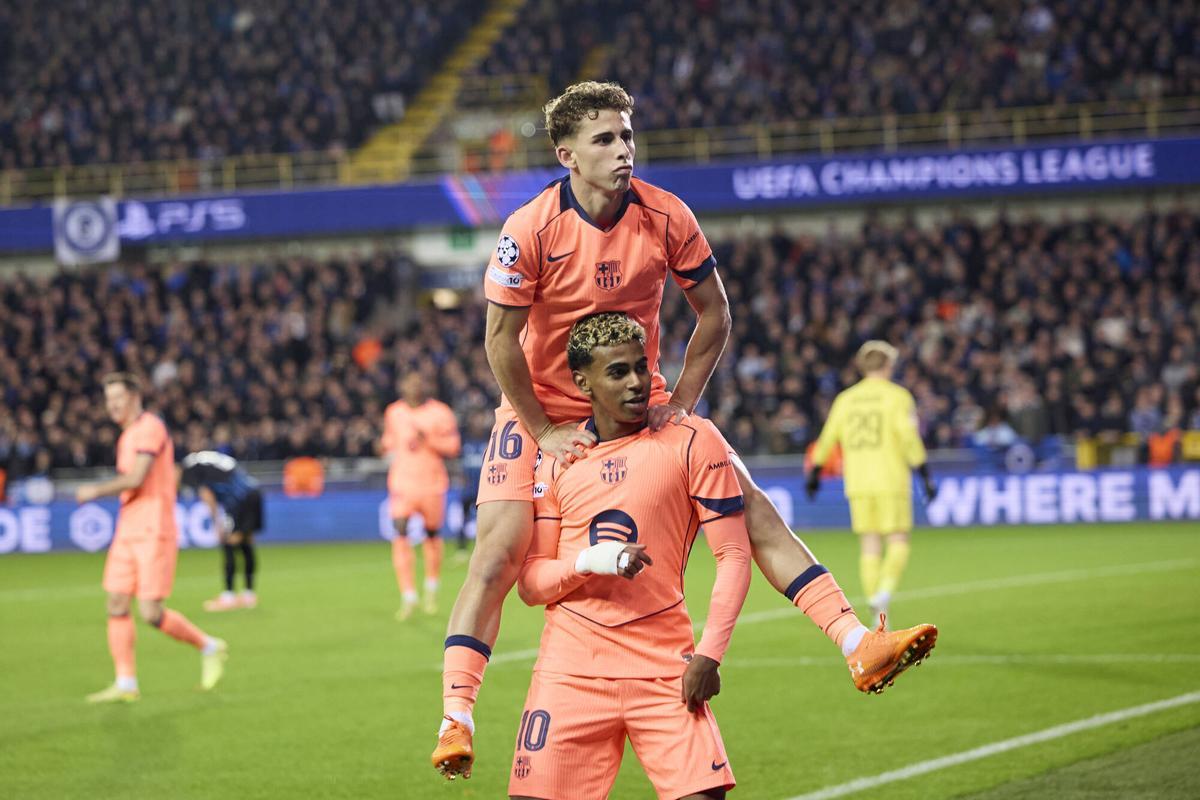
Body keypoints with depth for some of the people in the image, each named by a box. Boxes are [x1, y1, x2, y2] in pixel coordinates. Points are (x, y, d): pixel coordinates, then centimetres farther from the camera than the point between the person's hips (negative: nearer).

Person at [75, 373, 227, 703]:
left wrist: (97, 490, -10)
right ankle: (125, 684, 1)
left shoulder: (149, 428, -12)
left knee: (151, 612, -10)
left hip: (153, 534, -9)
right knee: (116, 606, 0)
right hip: (128, 533, 9)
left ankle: (209, 647, 10)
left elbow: (136, 479, -20)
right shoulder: (129, 434, 18)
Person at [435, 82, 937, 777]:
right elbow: (500, 338, -13)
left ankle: (858, 646, -4)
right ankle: (455, 718, -16)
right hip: (543, 407, -3)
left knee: (754, 509, -5)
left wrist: (682, 401, -6)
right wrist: (543, 432, -14)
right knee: (499, 552, -17)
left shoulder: (666, 218, -12)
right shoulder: (531, 230, -20)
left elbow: (714, 314, 0)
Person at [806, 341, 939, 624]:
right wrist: (926, 476, -8)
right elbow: (910, 438, -11)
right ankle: (884, 592, -22)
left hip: (858, 484, 4)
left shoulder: (845, 399, 9)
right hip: (891, 482, -4)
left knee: (869, 547, 7)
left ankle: (878, 618, 5)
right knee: (898, 543, 3)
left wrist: (815, 473, 24)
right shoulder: (897, 396, -2)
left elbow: (827, 439, 11)